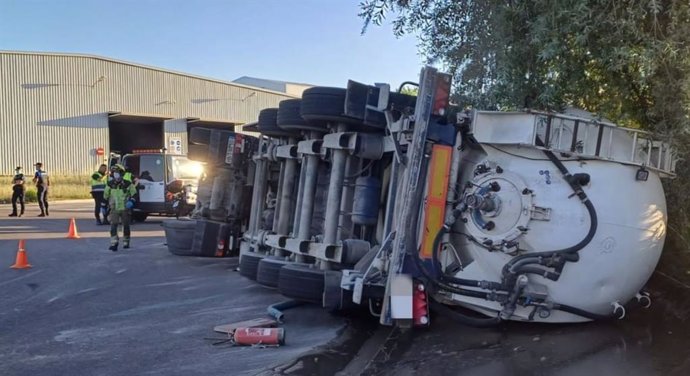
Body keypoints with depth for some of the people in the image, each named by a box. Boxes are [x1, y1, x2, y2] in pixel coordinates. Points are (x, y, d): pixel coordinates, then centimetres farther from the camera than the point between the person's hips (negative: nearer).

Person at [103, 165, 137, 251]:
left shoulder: (127, 184, -3)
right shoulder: (110, 184, 2)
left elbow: (134, 194, 1)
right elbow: (105, 196, 12)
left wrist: (131, 201, -17)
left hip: (125, 209, 0)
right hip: (114, 209, 0)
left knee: (126, 226, 9)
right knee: (113, 225, -14)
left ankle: (126, 242, 25)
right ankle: (114, 243, -17)